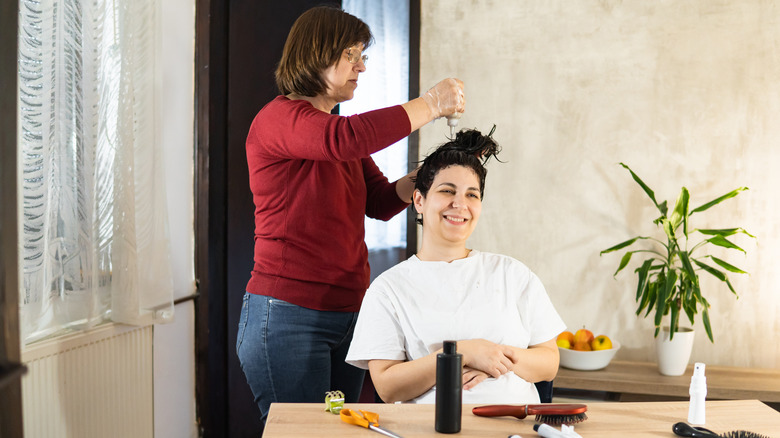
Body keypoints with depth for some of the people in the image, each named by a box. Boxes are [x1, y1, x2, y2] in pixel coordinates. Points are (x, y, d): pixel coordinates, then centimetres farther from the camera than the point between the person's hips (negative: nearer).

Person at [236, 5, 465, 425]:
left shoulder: (338, 130, 18)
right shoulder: (278, 118, -9)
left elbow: (381, 201, 11)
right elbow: (345, 139, -30)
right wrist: (429, 105, -20)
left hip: (348, 314, 8)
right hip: (288, 316, -8)